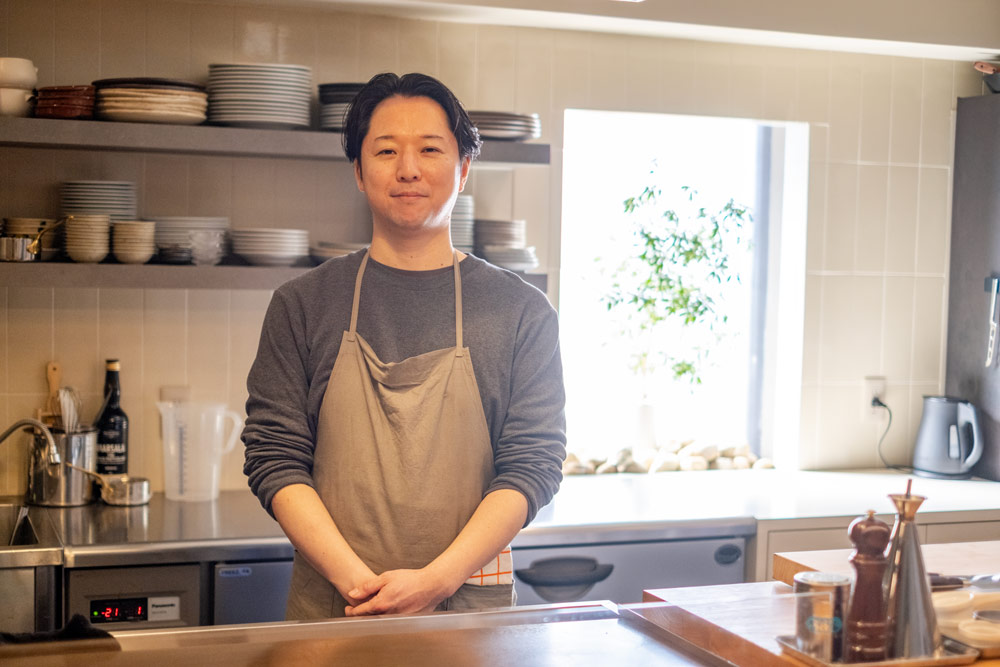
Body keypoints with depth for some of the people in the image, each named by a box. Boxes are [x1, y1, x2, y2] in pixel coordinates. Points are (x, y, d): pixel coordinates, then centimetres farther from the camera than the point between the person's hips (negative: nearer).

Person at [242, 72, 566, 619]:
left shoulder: (521, 312, 1)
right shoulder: (302, 305, 2)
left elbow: (533, 465, -3)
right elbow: (273, 457, -2)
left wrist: (437, 580, -15)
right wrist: (356, 580, -14)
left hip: (470, 606, 0)